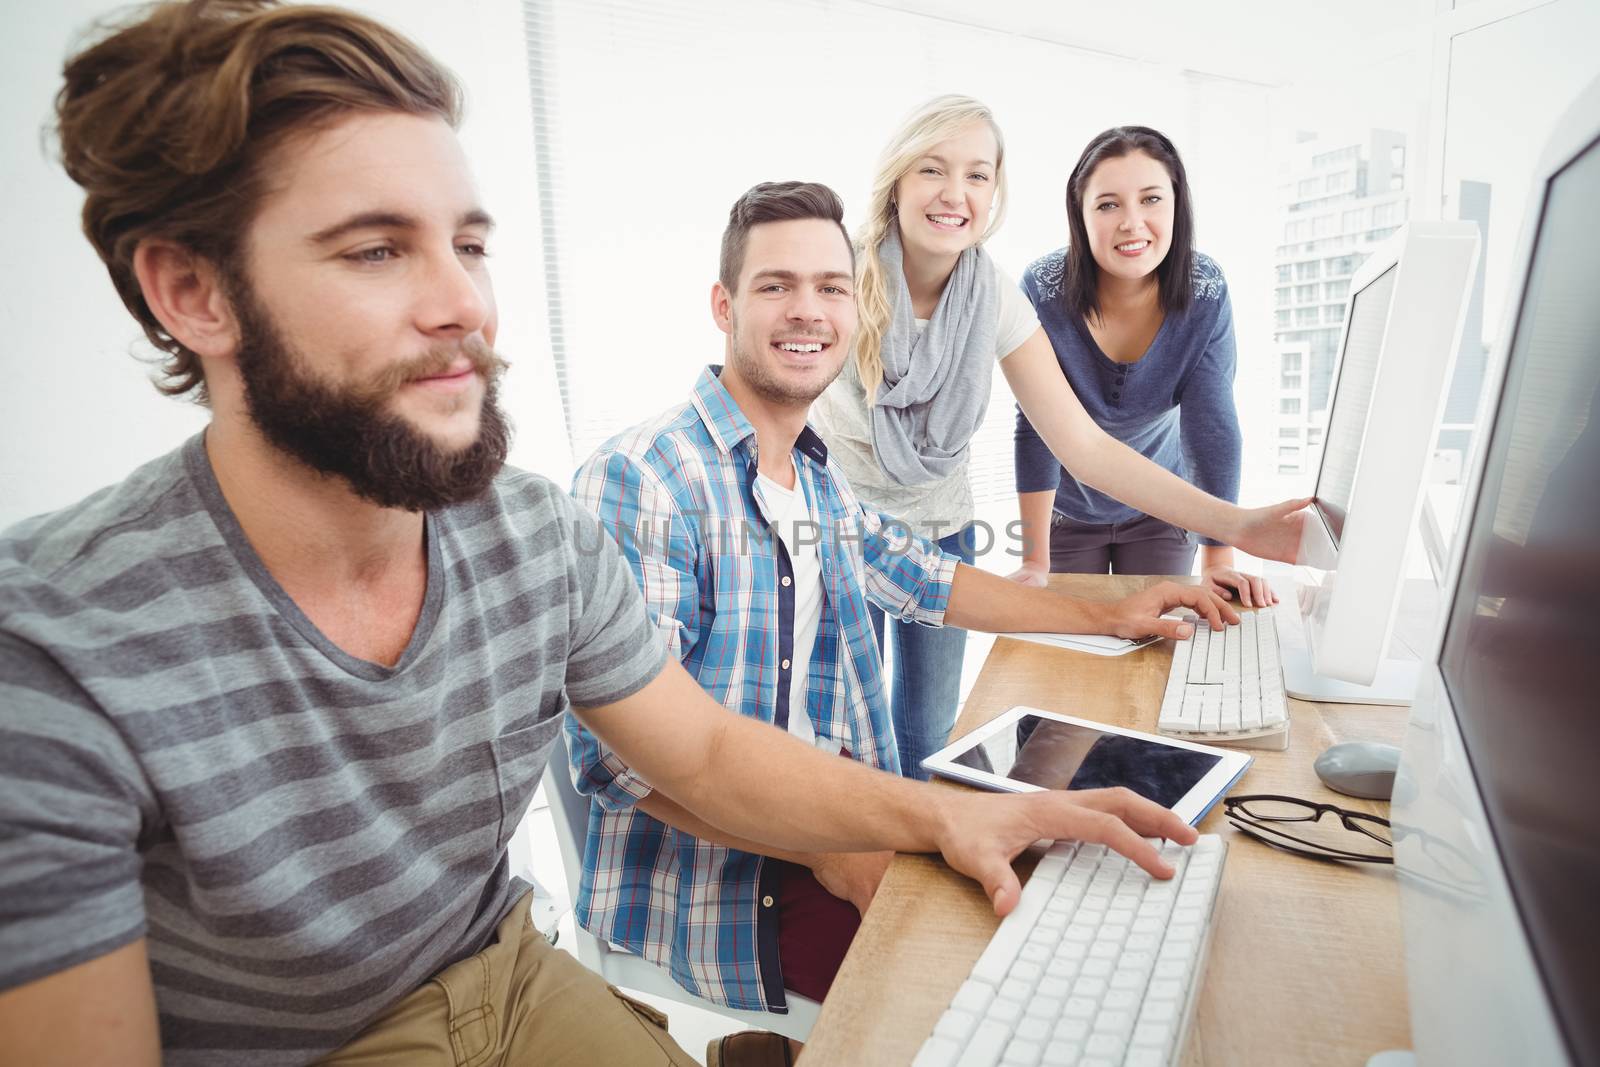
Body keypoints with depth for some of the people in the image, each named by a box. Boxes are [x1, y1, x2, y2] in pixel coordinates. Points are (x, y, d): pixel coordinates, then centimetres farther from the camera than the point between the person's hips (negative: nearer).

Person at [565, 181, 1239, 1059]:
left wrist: (1109, 616, 16)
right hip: (705, 881, -7)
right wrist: (829, 848, -26)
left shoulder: (818, 478, 9)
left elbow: (924, 580, 19)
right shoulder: (637, 478, -18)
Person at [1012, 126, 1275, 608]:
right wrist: (1035, 563, -24)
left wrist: (1219, 559, -20)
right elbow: (1037, 428, -23)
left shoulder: (1205, 290, -18)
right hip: (1065, 506, -1)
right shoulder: (1044, 288, -24)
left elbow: (1212, 424, -17)